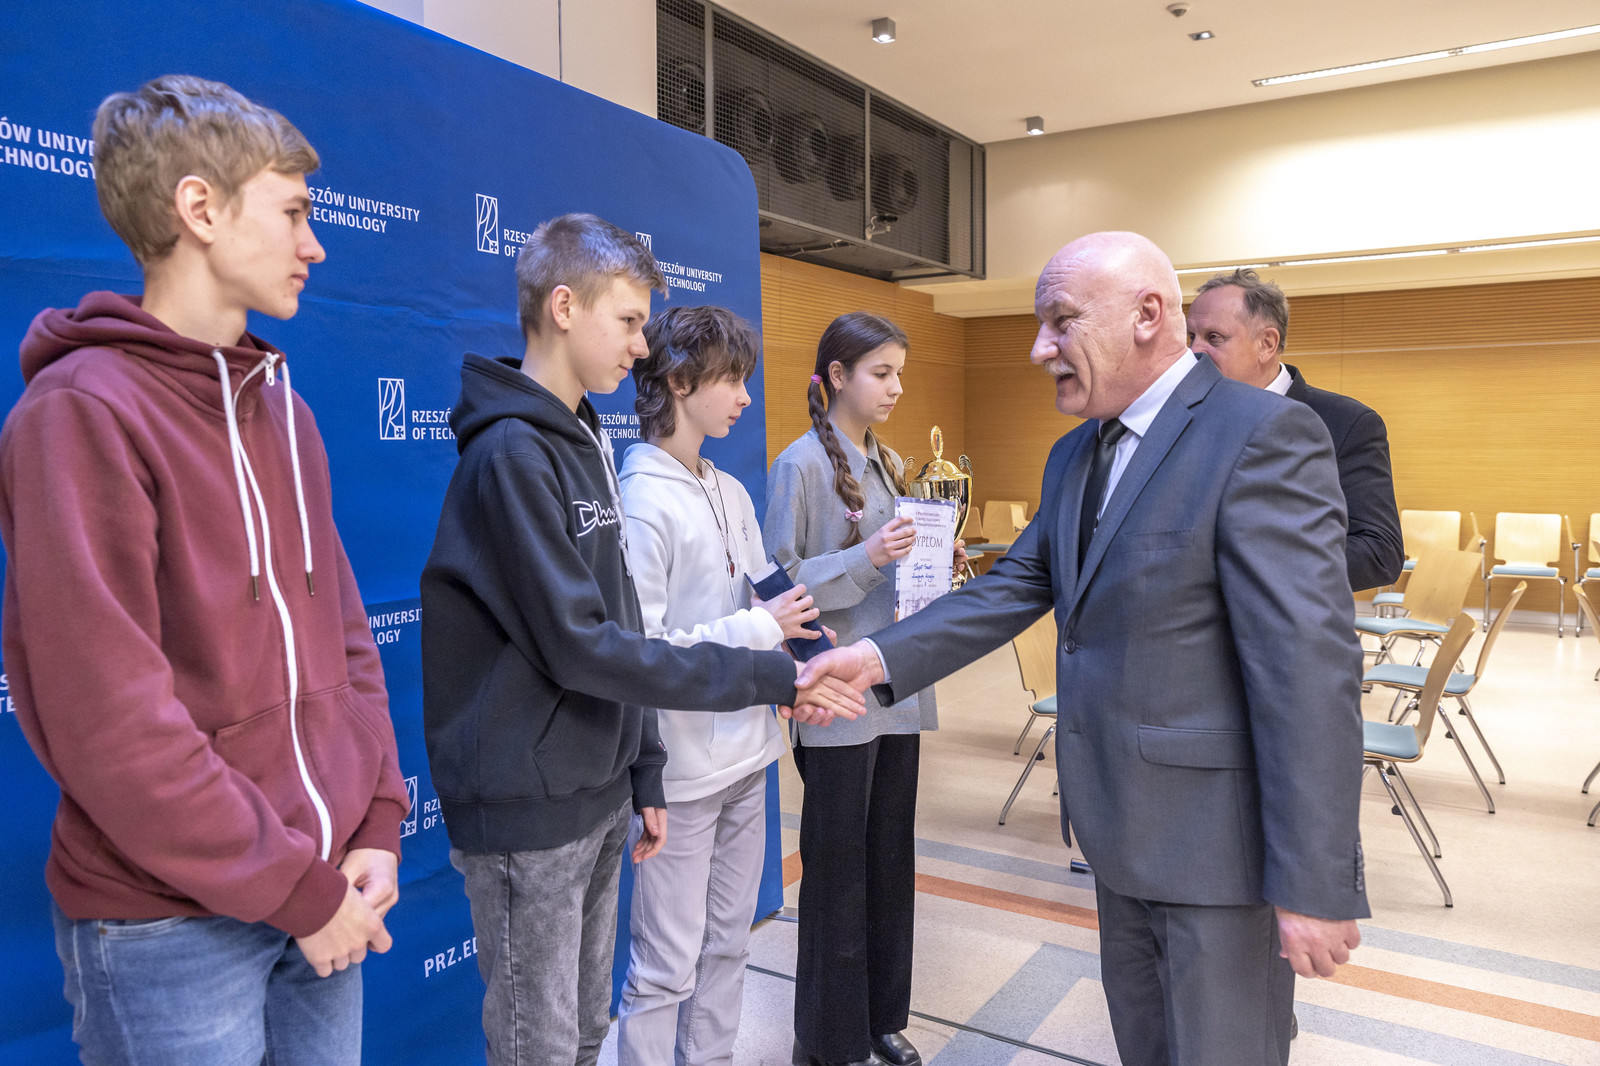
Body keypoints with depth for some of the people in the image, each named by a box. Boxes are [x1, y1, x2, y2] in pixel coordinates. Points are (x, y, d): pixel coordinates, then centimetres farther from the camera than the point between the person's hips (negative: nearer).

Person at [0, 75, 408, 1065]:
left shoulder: (282, 406, 7)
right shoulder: (81, 412, -15)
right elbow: (108, 718, -19)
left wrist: (376, 827, 0)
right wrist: (297, 890, -14)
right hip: (169, 928, -6)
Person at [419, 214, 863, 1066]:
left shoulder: (584, 442, 9)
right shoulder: (510, 453, -18)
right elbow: (580, 646, -23)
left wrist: (642, 770, 13)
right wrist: (767, 678, -21)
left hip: (598, 793, 8)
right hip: (527, 809, -8)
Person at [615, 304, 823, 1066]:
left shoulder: (732, 494, 9)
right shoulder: (643, 501, -16)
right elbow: (635, 652, -22)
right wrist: (758, 629, -18)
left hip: (745, 756, 8)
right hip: (681, 769, -8)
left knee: (727, 945, 20)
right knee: (667, 966, 6)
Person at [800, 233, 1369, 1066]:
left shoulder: (1263, 437, -20)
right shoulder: (1075, 455, 8)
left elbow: (1312, 666, -24)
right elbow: (1016, 585, 6)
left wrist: (1316, 886, -23)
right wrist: (881, 658, -7)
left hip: (1222, 840, -8)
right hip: (1126, 826, 8)